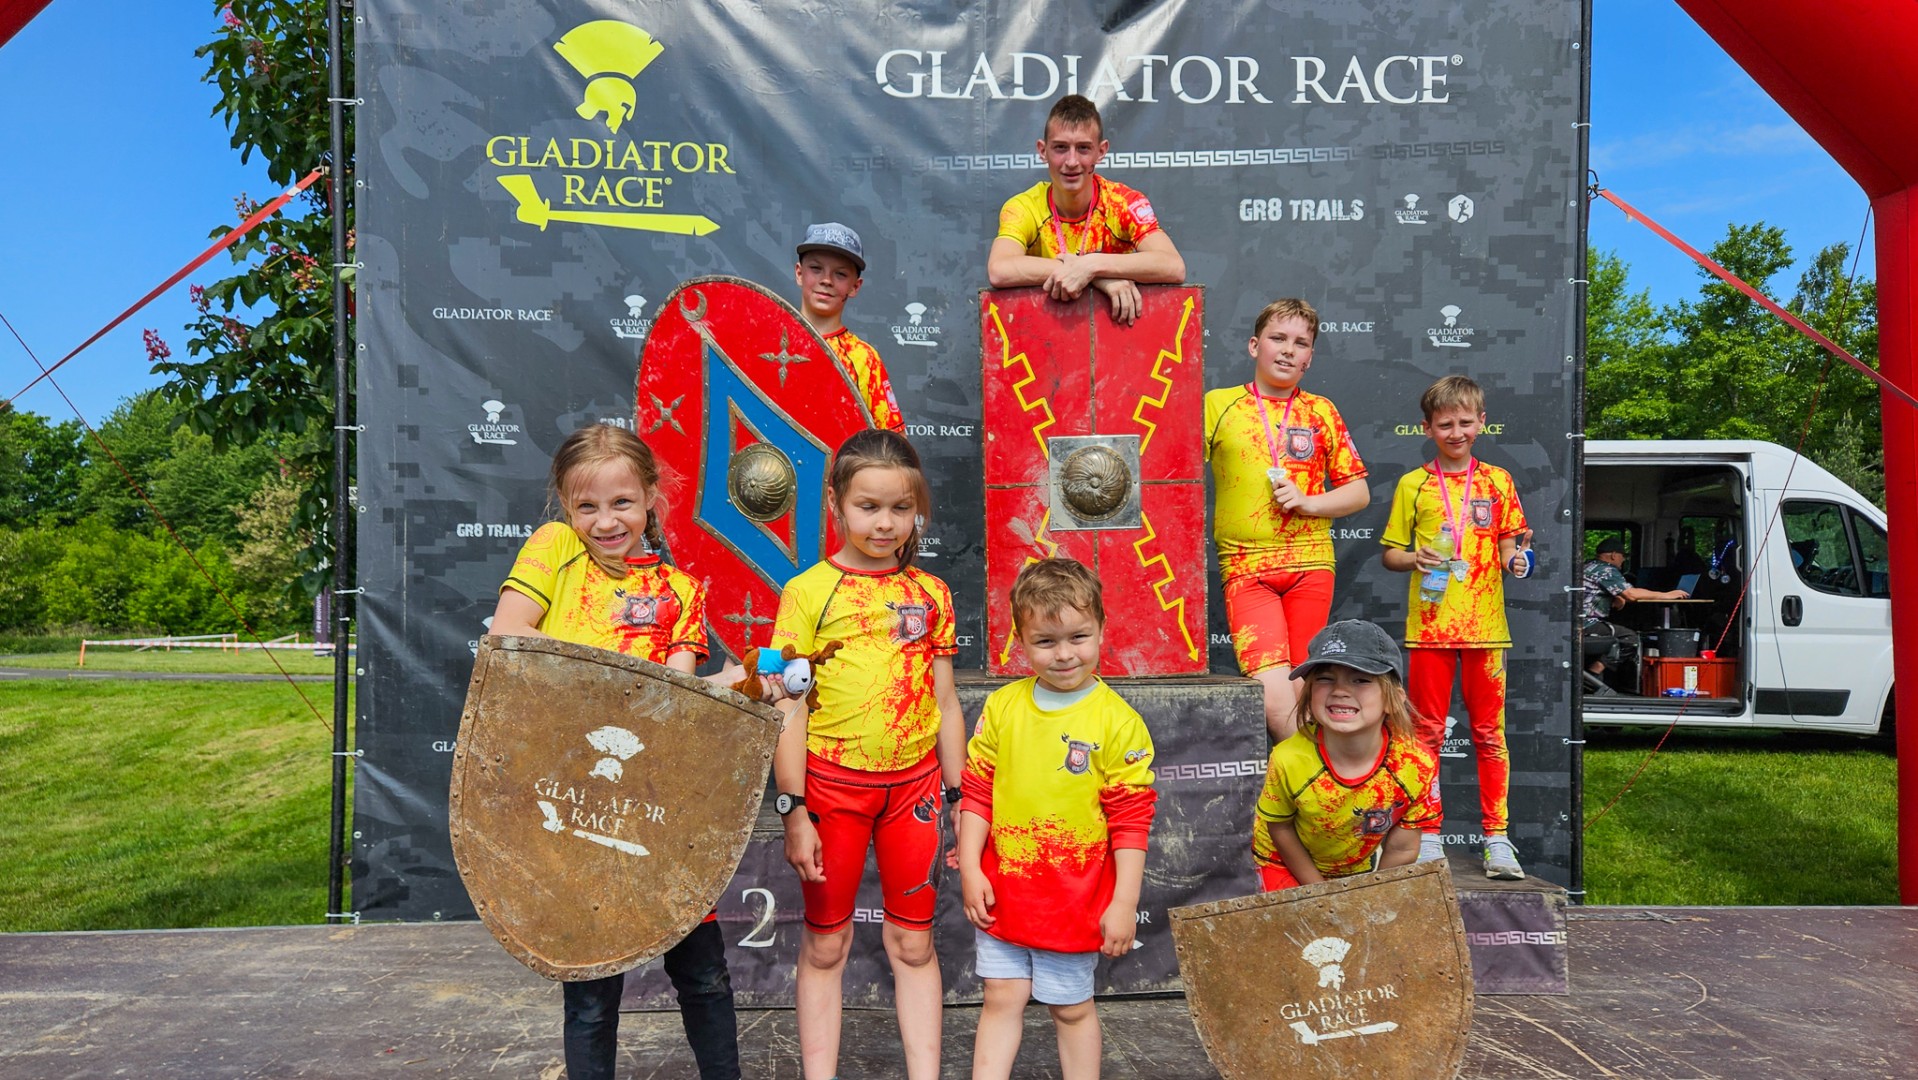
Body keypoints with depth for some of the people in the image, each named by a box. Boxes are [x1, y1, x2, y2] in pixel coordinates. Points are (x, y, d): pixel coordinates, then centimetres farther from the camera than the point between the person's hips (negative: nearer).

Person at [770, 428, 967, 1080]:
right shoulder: (808, 591, -6)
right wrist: (794, 812, -8)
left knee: (912, 942, 12)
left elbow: (944, 703, 8)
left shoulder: (930, 593, 3)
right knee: (825, 944, 12)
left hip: (914, 782, 2)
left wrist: (958, 801, 8)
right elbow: (790, 712, -6)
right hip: (831, 783, -2)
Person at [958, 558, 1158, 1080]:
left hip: (1076, 898, -3)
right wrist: (971, 870, -2)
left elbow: (1130, 821, -10)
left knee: (1072, 1008, 14)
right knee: (1002, 998, 12)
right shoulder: (1002, 706, -2)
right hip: (1002, 891, 3)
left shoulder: (1118, 722, -12)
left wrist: (1124, 904, -11)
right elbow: (977, 792, 3)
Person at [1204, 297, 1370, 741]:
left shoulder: (1321, 412, 11)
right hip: (1246, 568, -2)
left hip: (1311, 565, 2)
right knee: (1276, 701, -16)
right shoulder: (1218, 404, 5)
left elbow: (1358, 492, 12)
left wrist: (1307, 502, -4)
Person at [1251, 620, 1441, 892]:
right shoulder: (1289, 760, -36)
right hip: (1284, 863, -2)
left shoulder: (1417, 767, -32)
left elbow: (1401, 849, -16)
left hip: (1358, 866, 2)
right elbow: (1280, 827, -16)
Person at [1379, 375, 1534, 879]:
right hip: (1429, 625, -1)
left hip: (1485, 625, 1)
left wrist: (1515, 560, -10)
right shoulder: (1413, 485, 5)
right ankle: (1427, 837, 13)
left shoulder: (1497, 482, 8)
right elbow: (1389, 552, 8)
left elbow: (1507, 546, 12)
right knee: (1428, 732, 4)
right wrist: (1415, 559, -13)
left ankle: (1497, 837, 13)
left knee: (1490, 733, 5)